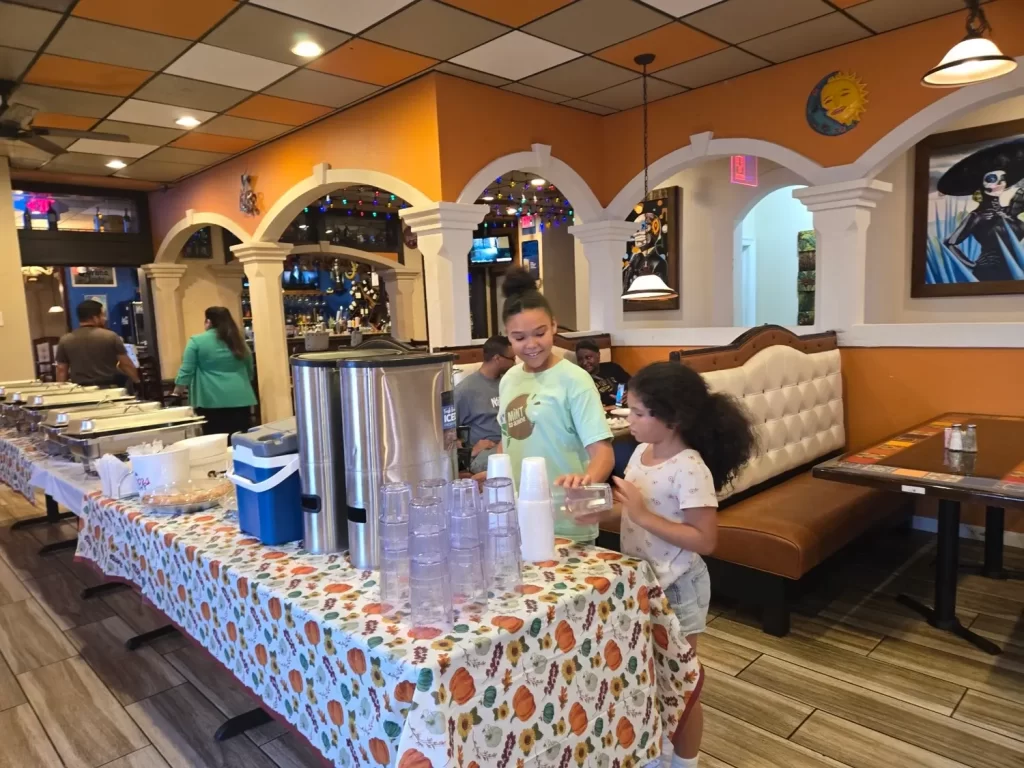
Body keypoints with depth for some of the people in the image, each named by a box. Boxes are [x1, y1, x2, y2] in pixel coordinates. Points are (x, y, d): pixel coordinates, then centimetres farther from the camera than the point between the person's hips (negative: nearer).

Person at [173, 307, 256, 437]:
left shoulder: (197, 341, -2)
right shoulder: (239, 342, 11)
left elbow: (186, 370, -4)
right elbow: (249, 371, 19)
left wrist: (177, 392, 5)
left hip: (212, 400, -4)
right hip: (240, 398, 4)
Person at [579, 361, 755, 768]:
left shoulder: (690, 470, -25)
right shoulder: (642, 452, -1)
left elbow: (705, 540, -26)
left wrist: (644, 516, -30)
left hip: (676, 588, -8)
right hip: (642, 581, 8)